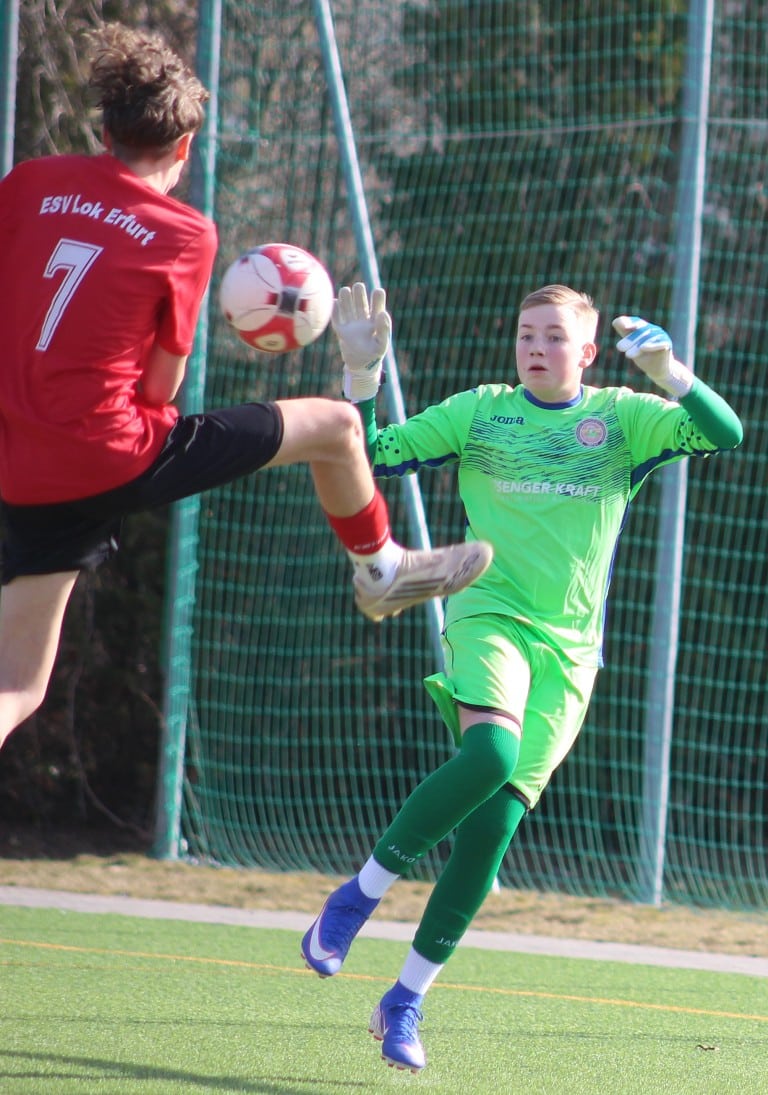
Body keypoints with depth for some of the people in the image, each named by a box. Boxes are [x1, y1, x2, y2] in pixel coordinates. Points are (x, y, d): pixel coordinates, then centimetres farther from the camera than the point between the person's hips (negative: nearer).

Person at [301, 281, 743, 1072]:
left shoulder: (621, 418, 7)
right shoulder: (480, 411, 7)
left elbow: (722, 433, -6)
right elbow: (374, 456, 6)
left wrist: (667, 370, -21)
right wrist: (362, 371, -7)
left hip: (569, 647, 2)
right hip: (489, 616, -2)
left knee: (492, 828, -5)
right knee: (490, 751, -33)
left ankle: (406, 1000, 5)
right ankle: (360, 894, -20)